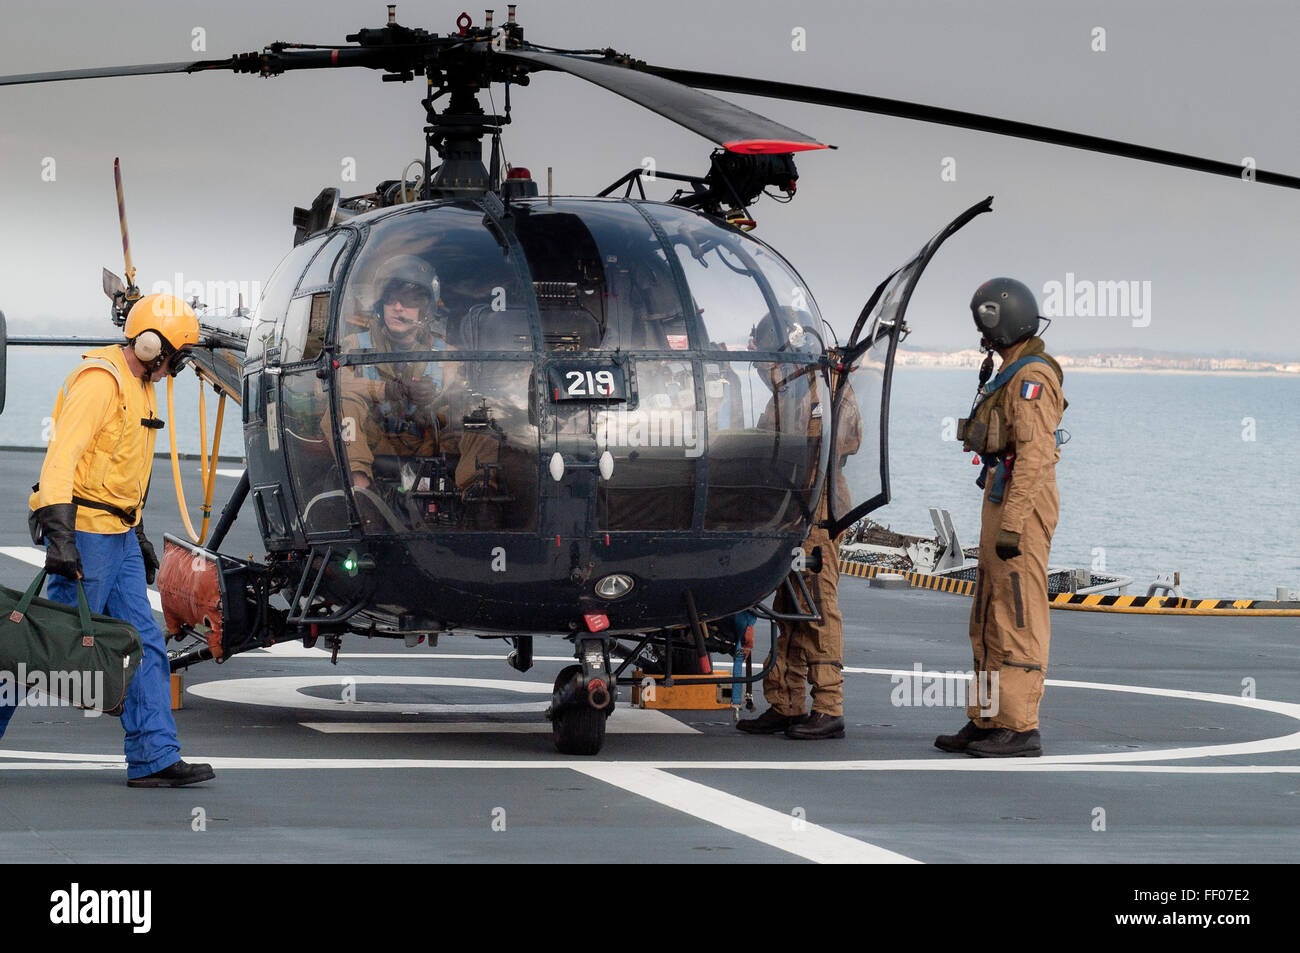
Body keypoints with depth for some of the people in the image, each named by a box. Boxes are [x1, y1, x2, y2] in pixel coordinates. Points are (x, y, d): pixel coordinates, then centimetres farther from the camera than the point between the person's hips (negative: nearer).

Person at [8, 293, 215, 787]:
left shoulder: (140, 388, 16)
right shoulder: (100, 381, -16)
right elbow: (61, 457, -23)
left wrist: (138, 534, 26)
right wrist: (60, 535, -30)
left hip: (118, 536, 10)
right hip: (83, 530, -10)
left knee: (145, 646, 5)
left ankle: (155, 758, 4)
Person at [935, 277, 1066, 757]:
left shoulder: (1032, 378, -14)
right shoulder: (1012, 375, 18)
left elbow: (1034, 456, -21)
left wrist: (1012, 525, -24)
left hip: (1020, 506, -11)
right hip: (1004, 504, 11)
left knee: (1018, 619, -9)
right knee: (989, 619, 13)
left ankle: (1020, 729, -7)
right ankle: (988, 722, 17)